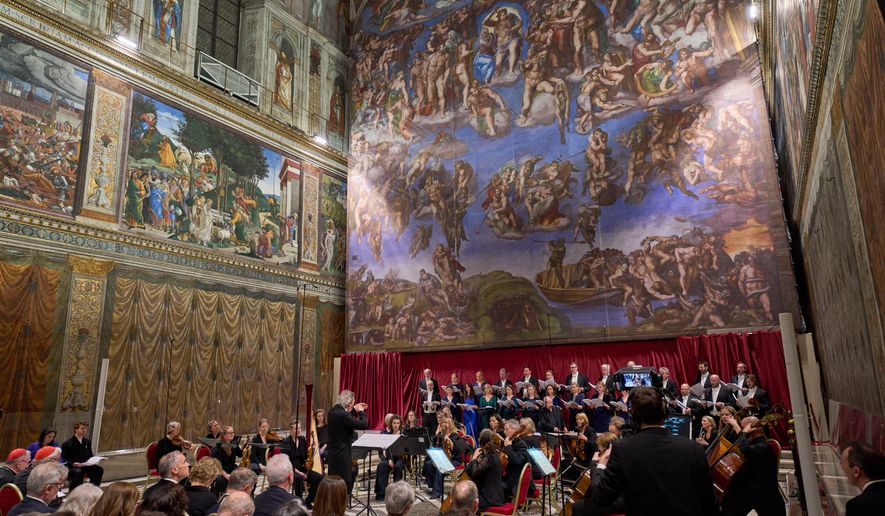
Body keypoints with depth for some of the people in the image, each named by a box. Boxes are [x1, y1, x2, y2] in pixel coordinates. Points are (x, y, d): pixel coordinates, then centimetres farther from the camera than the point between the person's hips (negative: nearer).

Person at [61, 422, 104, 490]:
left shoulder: (87, 442, 14)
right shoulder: (67, 444, -1)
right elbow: (63, 460, -4)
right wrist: (73, 464, -21)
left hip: (85, 466, 5)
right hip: (72, 467, -5)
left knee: (99, 469, -23)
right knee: (78, 472, -38)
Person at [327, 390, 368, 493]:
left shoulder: (333, 411, 5)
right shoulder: (343, 414, -23)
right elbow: (364, 425, -22)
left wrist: (354, 410, 16)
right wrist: (361, 412, -6)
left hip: (333, 453, 10)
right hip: (342, 454, -10)